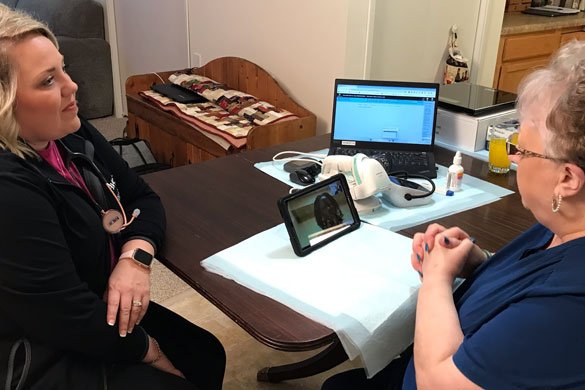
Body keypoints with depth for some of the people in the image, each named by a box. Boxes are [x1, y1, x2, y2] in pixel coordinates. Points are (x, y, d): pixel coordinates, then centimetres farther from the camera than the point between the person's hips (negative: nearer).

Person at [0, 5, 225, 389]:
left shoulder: (70, 133, -3)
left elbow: (142, 198, 3)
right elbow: (73, 318, -30)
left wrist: (136, 258, -17)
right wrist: (149, 351, -13)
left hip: (101, 310, 8)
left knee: (208, 353, 14)